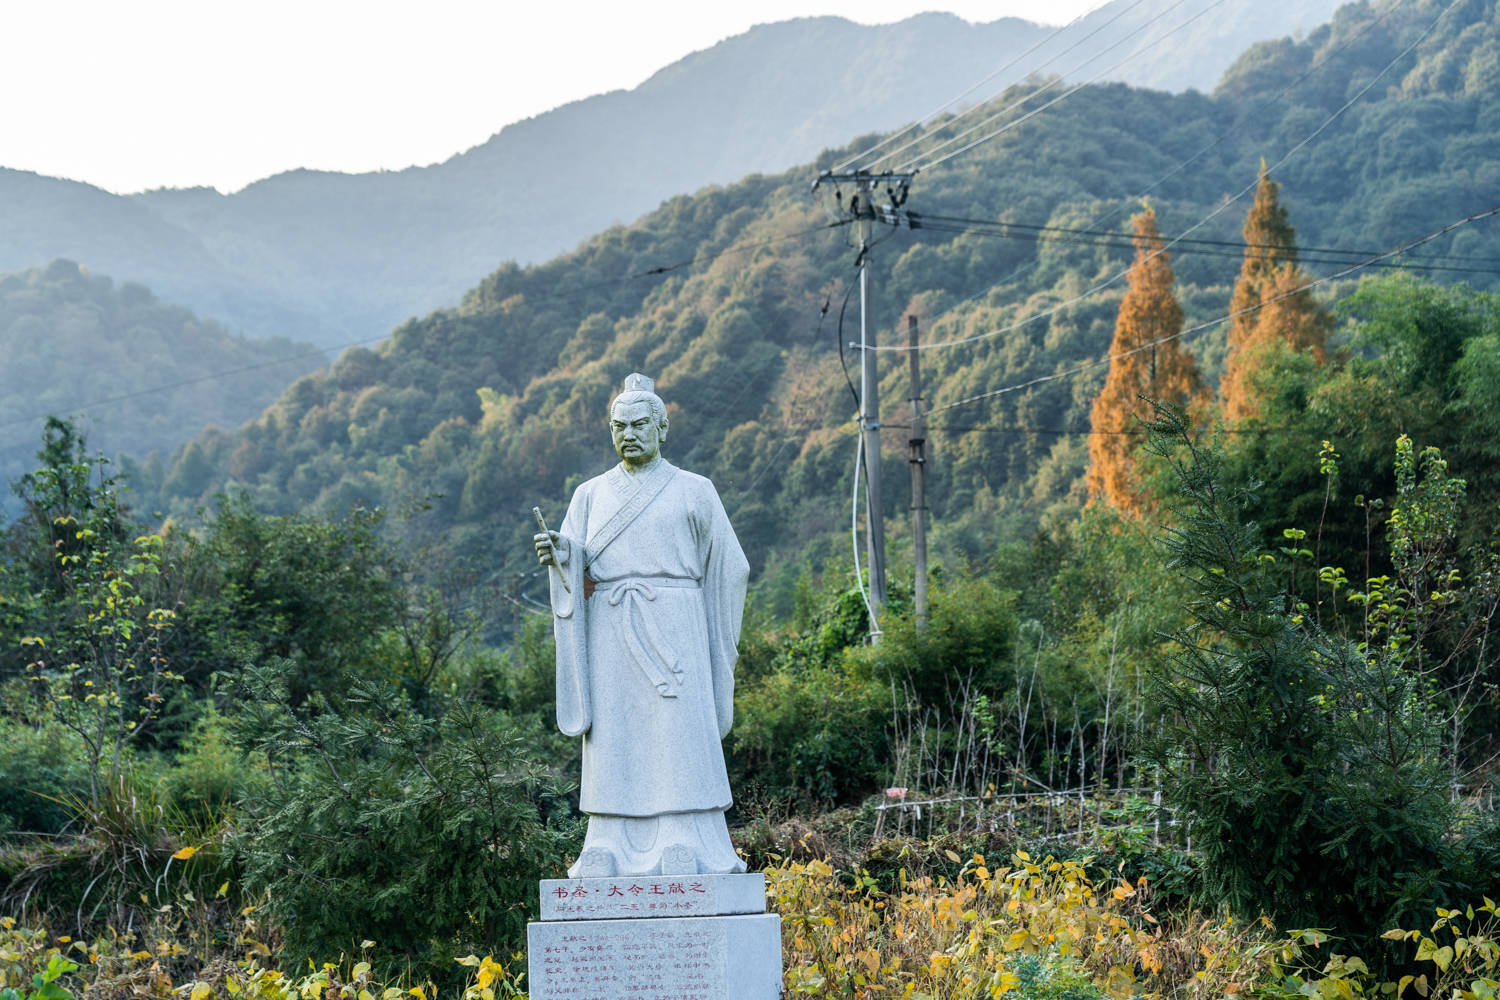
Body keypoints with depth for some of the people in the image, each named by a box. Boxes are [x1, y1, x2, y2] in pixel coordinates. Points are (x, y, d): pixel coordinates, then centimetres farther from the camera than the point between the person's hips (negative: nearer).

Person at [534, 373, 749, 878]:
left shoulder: (694, 491, 7)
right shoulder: (591, 495, 14)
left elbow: (725, 568, 10)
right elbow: (573, 564, 6)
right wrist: (557, 552, -17)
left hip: (672, 635, -2)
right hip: (610, 641, 2)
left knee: (678, 738, -8)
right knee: (617, 749, -2)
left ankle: (688, 856, -7)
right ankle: (616, 857, -2)